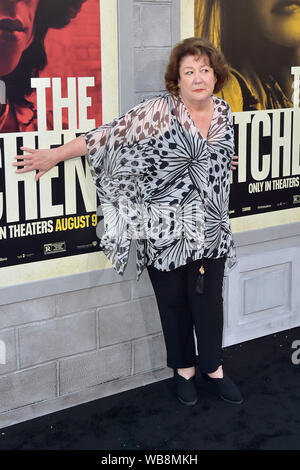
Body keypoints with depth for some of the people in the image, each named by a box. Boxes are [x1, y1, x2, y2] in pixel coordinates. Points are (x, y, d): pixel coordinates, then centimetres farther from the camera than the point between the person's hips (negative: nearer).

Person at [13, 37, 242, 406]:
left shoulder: (223, 111, 3)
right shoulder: (160, 110, -13)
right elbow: (109, 135, -15)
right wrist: (54, 155, -15)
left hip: (209, 229, 4)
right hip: (165, 230, -3)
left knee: (208, 299, 8)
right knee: (173, 300, 9)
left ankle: (212, 366, 29)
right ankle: (184, 367, 29)